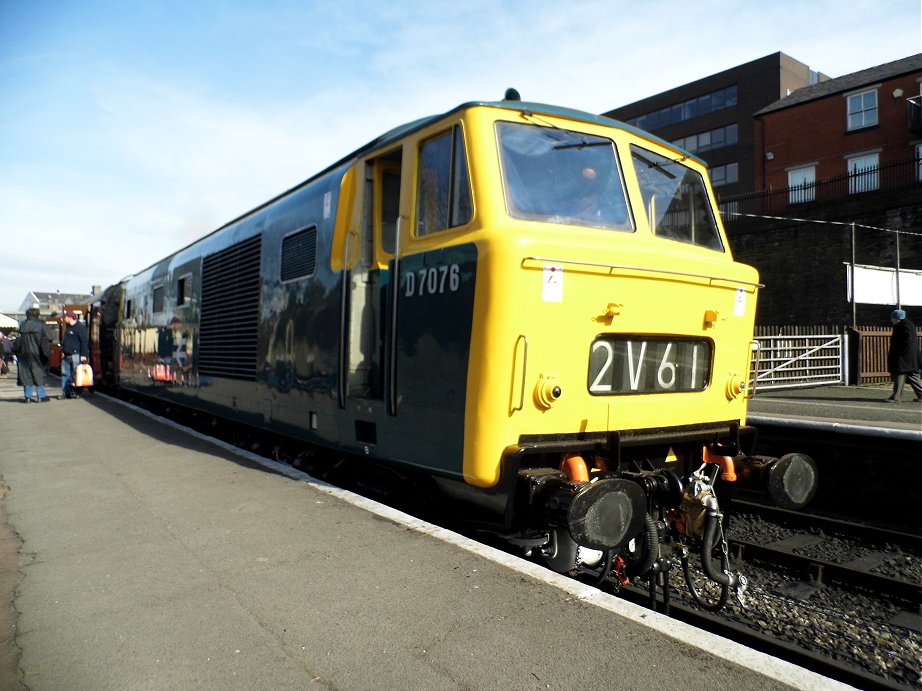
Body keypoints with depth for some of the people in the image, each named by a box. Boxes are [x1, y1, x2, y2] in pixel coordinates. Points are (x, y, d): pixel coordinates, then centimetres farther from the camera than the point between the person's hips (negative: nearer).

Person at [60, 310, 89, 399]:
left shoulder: (80, 327, -11)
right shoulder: (67, 326, 16)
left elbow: (85, 341, -15)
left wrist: (83, 355, -19)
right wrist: (63, 351, 19)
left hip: (76, 355, -9)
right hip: (66, 355, 9)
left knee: (75, 375, -7)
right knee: (65, 374, 9)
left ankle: (75, 392, -2)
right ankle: (66, 392, 14)